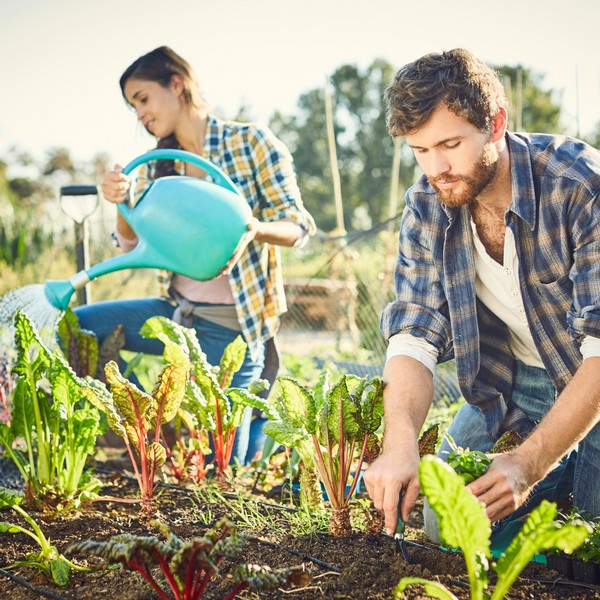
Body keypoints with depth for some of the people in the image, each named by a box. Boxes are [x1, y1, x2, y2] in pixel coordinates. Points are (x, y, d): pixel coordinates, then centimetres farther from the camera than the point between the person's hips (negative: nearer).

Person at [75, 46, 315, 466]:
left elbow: (299, 227, -7)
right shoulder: (157, 164, 9)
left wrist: (255, 228, -29)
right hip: (177, 312, 6)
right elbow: (133, 245, 7)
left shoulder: (252, 143, -7)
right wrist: (122, 203, -15)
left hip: (229, 325, -6)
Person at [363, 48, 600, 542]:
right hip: (511, 386, 5)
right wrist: (400, 443, -36)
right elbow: (415, 335, -17)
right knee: (447, 530, -1)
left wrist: (531, 461, -40)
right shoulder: (426, 209, -11)